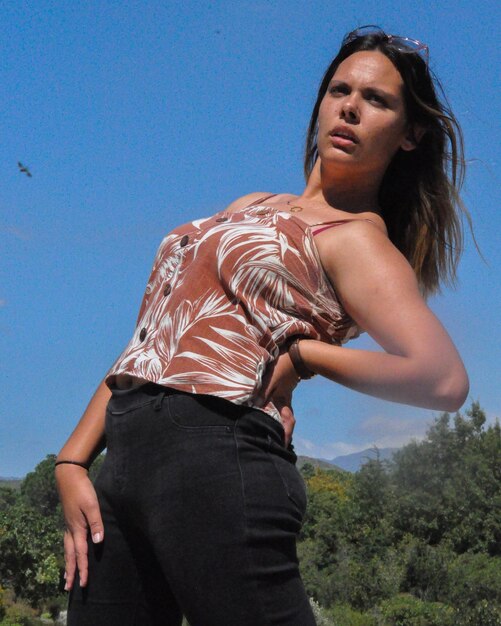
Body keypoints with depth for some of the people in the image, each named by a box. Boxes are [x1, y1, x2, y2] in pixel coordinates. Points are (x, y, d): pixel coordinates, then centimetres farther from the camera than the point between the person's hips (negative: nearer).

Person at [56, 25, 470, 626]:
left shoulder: (356, 238, 0)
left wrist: (303, 352, -8)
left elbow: (445, 379, -18)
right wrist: (72, 462, 9)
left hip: (213, 452, -7)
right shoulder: (252, 206, 23)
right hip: (122, 462, 7)